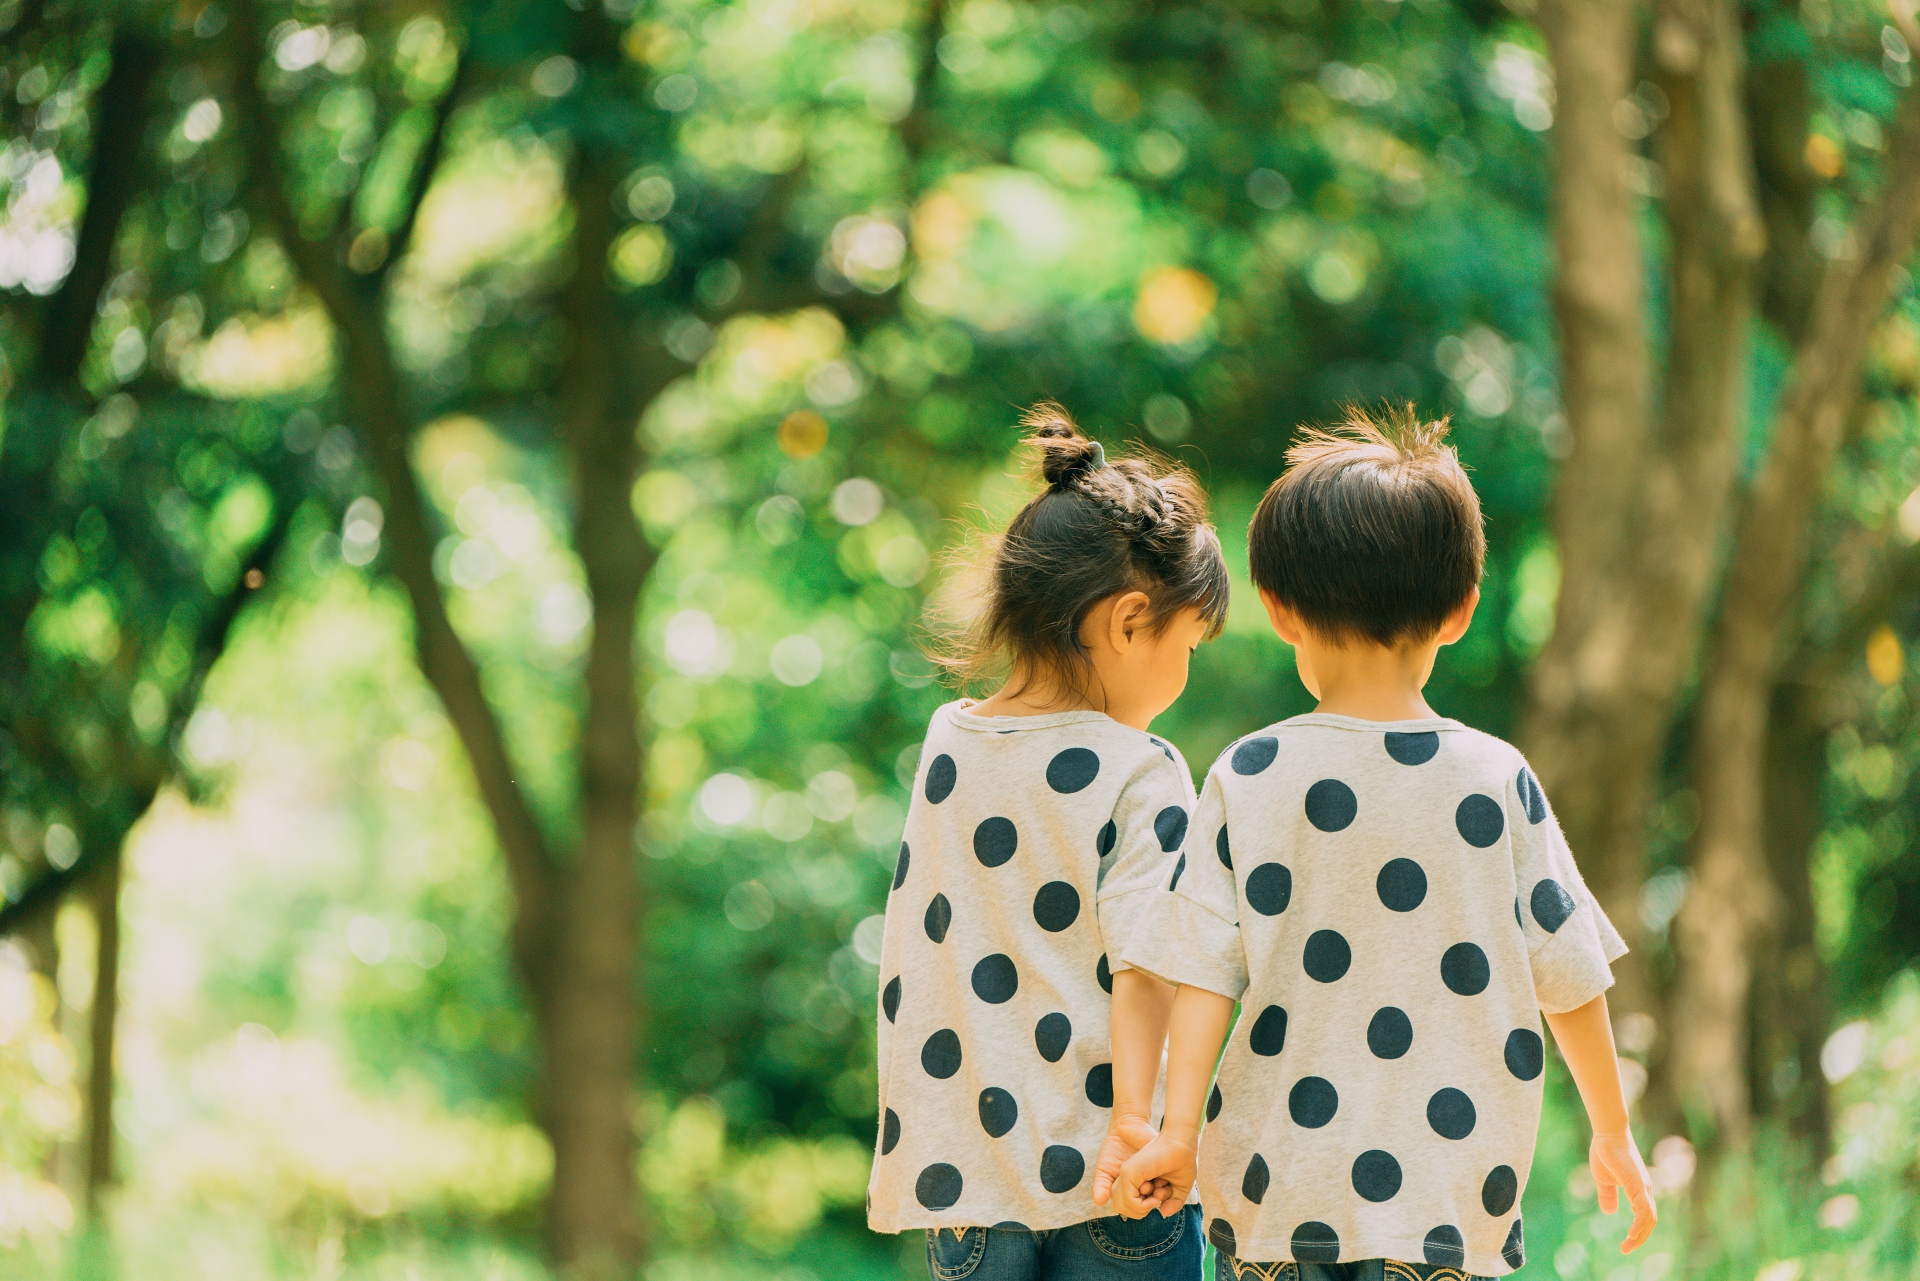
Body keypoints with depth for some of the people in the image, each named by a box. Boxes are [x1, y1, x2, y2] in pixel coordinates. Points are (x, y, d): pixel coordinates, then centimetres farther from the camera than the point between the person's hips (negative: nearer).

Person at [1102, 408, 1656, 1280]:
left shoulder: (1247, 779, -2)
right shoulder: (1498, 781, -2)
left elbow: (1204, 965, -6)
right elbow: (1567, 976, 3)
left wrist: (1177, 1129, -3)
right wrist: (1612, 1135, 15)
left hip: (1278, 1176, 1)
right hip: (1446, 1194, 0)